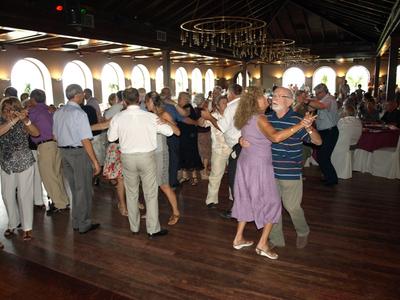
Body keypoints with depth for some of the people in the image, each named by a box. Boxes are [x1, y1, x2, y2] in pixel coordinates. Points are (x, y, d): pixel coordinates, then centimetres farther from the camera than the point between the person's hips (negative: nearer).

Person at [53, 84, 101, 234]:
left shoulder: (58, 113, 7)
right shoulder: (79, 113, -17)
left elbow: (55, 136, 15)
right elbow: (85, 140, -20)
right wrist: (95, 161, -16)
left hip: (63, 151, 8)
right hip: (79, 152, -8)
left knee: (74, 188, 19)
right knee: (83, 189, 5)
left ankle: (76, 222, 31)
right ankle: (84, 224, 16)